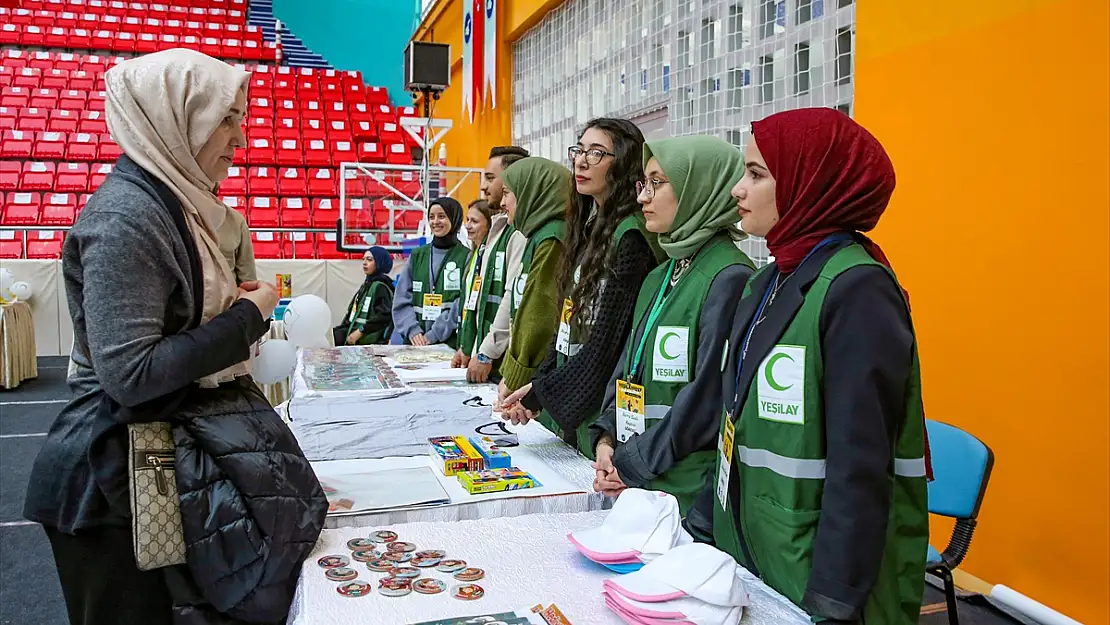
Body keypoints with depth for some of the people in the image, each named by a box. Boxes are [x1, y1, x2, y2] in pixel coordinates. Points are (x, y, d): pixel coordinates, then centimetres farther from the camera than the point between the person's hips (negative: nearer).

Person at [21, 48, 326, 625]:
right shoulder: (127, 215, -20)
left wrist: (233, 303, 4)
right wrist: (246, 317, -17)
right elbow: (130, 374, -25)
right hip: (117, 471, -9)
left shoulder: (165, 201, 9)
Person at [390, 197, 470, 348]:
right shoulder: (417, 256, 12)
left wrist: (434, 335, -15)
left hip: (451, 342, -3)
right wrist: (412, 329, -9)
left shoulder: (466, 257, 0)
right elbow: (401, 299, 7)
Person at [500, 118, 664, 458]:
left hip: (599, 409, -8)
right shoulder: (591, 227, 11)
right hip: (566, 406, 8)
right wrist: (536, 384, 4)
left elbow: (607, 340, -19)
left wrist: (542, 393, -13)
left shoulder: (630, 237, -16)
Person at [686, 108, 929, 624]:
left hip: (813, 581, -8)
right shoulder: (767, 283, 5)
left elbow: (861, 470, -22)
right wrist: (699, 530, 10)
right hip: (746, 556, 8)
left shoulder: (858, 289, -19)